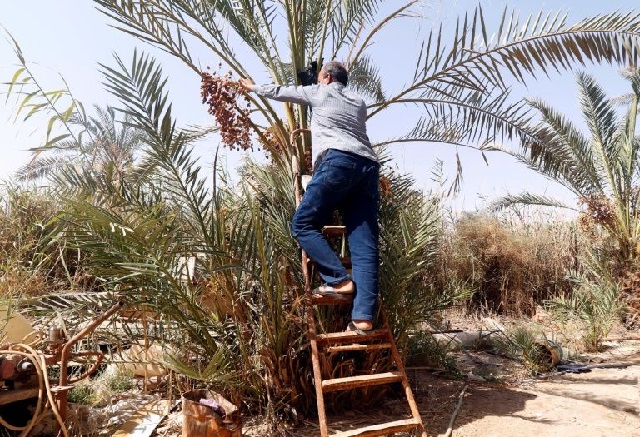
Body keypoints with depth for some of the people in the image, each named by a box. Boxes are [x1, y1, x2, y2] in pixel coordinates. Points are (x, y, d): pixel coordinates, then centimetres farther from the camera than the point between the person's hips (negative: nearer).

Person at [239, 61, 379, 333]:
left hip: (339, 161, -6)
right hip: (368, 166, 6)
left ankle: (339, 280, -11)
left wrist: (252, 87, 49)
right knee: (364, 244, -5)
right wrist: (313, 130, 61)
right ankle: (363, 317, -13)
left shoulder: (320, 92, 20)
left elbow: (279, 92, 31)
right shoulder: (359, 102, 34)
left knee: (303, 223, 1)